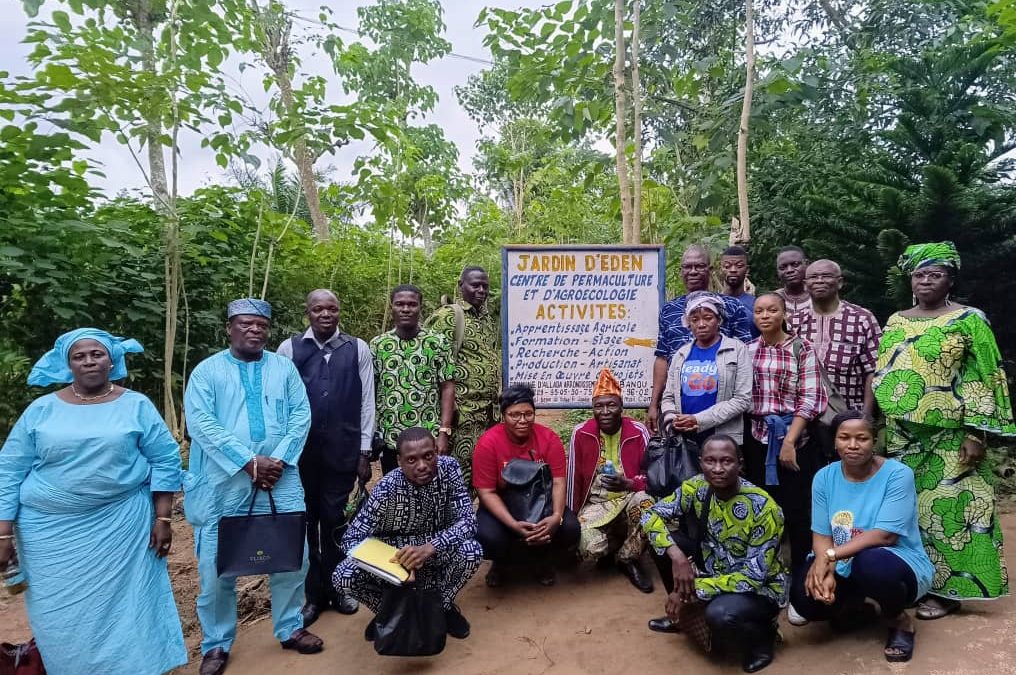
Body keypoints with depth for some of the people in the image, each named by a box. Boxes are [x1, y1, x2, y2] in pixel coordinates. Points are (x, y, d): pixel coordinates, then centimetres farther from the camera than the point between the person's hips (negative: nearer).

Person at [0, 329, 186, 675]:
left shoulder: (136, 406, -1)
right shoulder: (42, 409, 2)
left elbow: (166, 461, 0)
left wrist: (163, 519, -5)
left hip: (122, 525, -1)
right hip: (52, 530, 1)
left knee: (124, 605, 6)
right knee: (61, 615, 10)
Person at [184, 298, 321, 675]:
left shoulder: (284, 368, 10)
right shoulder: (207, 371, 2)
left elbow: (301, 415, 2)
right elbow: (201, 424, -9)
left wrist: (279, 460, -11)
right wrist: (249, 462, -16)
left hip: (280, 480, 2)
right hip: (223, 483, -2)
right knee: (217, 566, 6)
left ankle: (290, 628, 28)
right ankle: (216, 644, 26)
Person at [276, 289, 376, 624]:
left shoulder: (358, 349, 0)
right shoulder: (289, 349, -1)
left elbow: (367, 402, 2)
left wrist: (365, 451, 1)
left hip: (343, 450, 0)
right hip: (300, 449, 0)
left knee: (335, 520, 11)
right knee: (305, 521, 10)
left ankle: (335, 588, 30)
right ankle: (313, 594, 26)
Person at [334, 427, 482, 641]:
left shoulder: (448, 468, -20)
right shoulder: (387, 488, -25)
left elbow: (467, 521, -25)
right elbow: (351, 538, -23)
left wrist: (429, 547, -43)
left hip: (436, 551, 1)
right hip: (393, 555, -1)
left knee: (472, 551, -30)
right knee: (343, 577, -27)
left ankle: (443, 605, 2)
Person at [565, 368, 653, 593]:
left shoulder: (639, 432, -9)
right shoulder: (581, 433, -8)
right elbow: (573, 479, 0)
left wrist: (628, 484, -27)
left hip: (629, 498, 0)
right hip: (595, 504, 0)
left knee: (644, 503, -35)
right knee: (589, 547, -29)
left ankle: (628, 559, -6)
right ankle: (614, 543, 12)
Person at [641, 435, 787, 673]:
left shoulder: (764, 508, -27)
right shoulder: (697, 487, -13)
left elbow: (753, 577, -26)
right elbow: (651, 516, -9)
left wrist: (692, 590, -28)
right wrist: (677, 556, -26)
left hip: (760, 589, -5)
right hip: (715, 572, 6)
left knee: (720, 615, -36)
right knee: (664, 541, -13)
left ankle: (762, 636, 0)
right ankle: (682, 614, 9)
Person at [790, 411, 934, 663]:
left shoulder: (897, 474, -15)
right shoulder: (824, 477, -3)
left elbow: (885, 535, -23)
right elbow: (821, 534, -5)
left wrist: (829, 555, -27)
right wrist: (826, 571, -25)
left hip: (897, 563, -4)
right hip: (843, 569, 4)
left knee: (870, 564, -38)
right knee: (804, 596, -23)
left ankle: (899, 620, -1)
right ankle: (852, 609, 16)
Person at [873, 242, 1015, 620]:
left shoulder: (969, 320, -2)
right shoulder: (895, 322, 11)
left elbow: (982, 381, -7)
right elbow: (879, 378, 13)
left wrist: (976, 434, -13)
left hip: (948, 437, -4)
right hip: (900, 436, 5)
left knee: (944, 509, 0)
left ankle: (945, 590, 13)